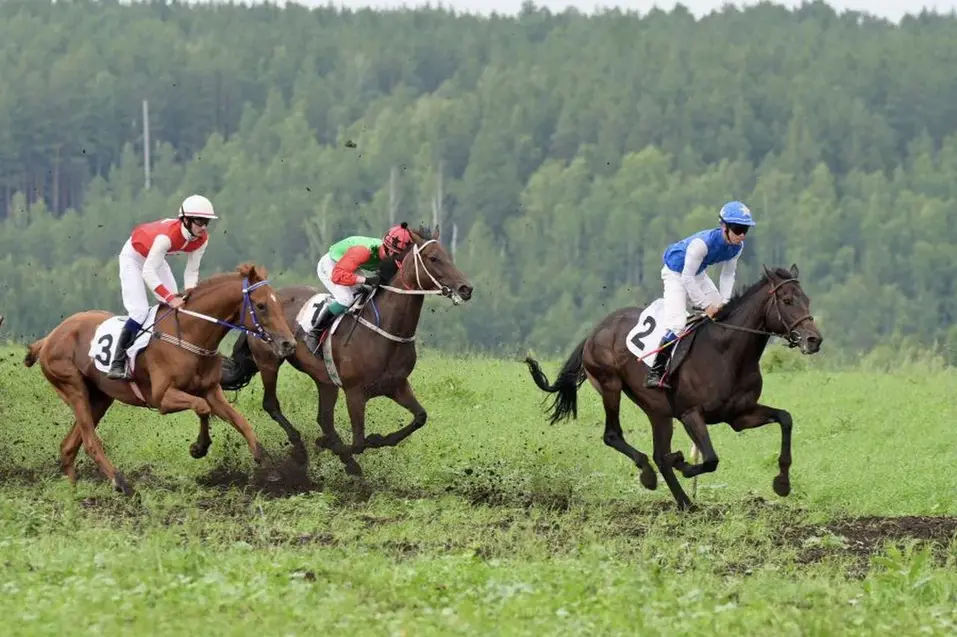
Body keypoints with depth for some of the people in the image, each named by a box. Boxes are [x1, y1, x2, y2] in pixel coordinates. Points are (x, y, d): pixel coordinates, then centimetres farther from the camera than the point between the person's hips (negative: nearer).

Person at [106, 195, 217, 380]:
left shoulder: (202, 238, -20)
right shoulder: (168, 235, -41)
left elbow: (192, 271, -10)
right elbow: (148, 272, -41)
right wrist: (170, 298, -48)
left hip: (156, 257, 7)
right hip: (134, 256, -7)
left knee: (177, 307, -2)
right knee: (140, 311, -19)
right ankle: (117, 364, -14)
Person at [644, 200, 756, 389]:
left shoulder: (737, 246, -14)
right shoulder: (701, 243, -37)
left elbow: (728, 275, -2)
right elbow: (687, 278, -31)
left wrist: (724, 302, -16)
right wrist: (706, 306, -28)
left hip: (698, 274, 8)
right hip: (676, 273, -8)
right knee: (677, 323, -23)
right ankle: (655, 373, -22)